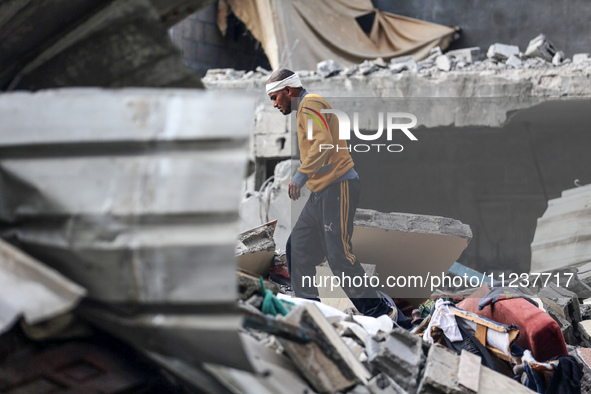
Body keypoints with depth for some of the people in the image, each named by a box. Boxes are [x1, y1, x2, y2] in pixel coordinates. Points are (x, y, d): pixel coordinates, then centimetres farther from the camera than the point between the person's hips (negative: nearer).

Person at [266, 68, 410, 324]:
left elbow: (324, 143, -23)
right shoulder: (306, 110, 25)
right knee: (298, 249, 10)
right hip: (321, 193, 11)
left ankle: (381, 310, -9)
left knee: (339, 256, -14)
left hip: (338, 188, -11)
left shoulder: (309, 104, -7)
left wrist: (300, 175, -25)